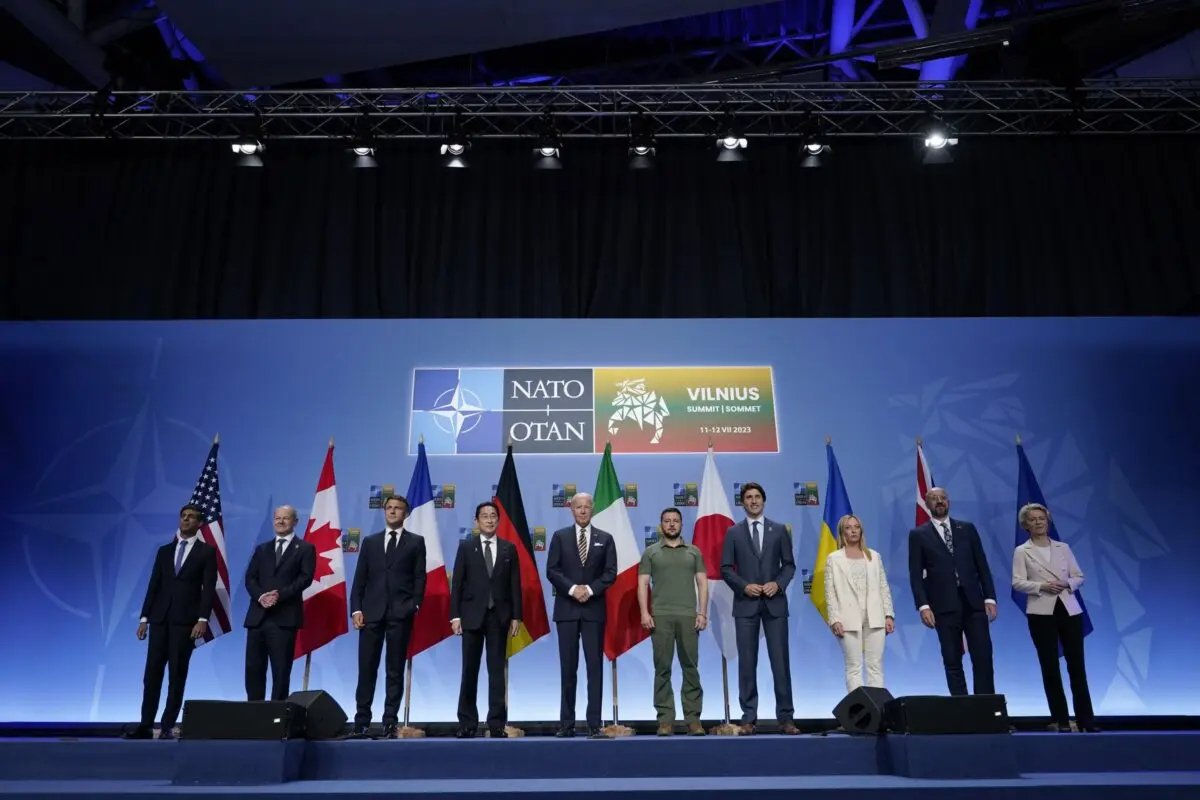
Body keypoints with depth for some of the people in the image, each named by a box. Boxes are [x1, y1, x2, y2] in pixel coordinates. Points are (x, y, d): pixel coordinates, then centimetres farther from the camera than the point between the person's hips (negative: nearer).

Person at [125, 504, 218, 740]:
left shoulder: (207, 552, 2)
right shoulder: (164, 550, 14)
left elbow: (209, 588, -5)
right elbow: (153, 585, 12)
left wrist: (203, 619, -16)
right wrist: (144, 617, 5)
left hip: (185, 620, -4)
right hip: (160, 618, 4)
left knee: (177, 675, -1)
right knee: (152, 673, 2)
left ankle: (168, 726, 5)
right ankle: (146, 725, 8)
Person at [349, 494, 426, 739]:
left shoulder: (416, 542, 8)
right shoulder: (370, 542, 14)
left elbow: (419, 578, 3)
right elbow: (360, 579, 9)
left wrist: (415, 605, -9)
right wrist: (356, 609, -1)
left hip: (400, 613, -2)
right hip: (372, 612, 2)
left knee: (395, 670, 2)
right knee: (366, 669, 2)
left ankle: (391, 722, 7)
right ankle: (362, 722, 8)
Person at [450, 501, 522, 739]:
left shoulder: (509, 548, 6)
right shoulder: (466, 547, 3)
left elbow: (515, 585, 5)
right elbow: (457, 583, 0)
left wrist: (516, 616, 0)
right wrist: (455, 615, -7)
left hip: (499, 616, 1)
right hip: (472, 615, -1)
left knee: (497, 671, 3)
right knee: (469, 670, 5)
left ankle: (497, 723, 7)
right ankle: (467, 722, 13)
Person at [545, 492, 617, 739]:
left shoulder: (605, 539, 7)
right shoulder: (560, 536, 6)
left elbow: (610, 573, 0)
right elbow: (551, 571, -2)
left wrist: (590, 589, -14)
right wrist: (572, 588, -15)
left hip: (594, 609, 0)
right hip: (566, 609, 0)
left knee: (594, 666, -2)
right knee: (568, 668, 4)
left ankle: (594, 725, 1)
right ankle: (566, 723, 11)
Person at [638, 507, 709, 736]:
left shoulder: (694, 552, 12)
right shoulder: (651, 552, 9)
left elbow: (702, 583, 8)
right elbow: (643, 584, 4)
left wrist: (702, 613, -3)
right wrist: (644, 613, -7)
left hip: (688, 616, 1)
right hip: (660, 616, -1)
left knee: (691, 667, 1)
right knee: (662, 668, 0)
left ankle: (693, 718, 6)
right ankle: (665, 719, 5)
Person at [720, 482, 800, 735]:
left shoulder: (779, 530, 8)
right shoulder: (733, 532, 5)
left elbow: (789, 564, 7)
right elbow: (726, 569, 3)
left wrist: (778, 584, -10)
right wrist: (744, 586, -11)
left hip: (775, 603, 0)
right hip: (746, 604, 0)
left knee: (780, 661, 1)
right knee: (747, 663, 3)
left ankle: (785, 717, 8)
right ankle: (749, 718, 8)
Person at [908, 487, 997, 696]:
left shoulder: (967, 528, 12)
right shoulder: (918, 534, 5)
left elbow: (982, 565, 10)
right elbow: (916, 574, 0)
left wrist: (990, 598, 2)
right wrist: (923, 606, -10)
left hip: (973, 602, 2)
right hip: (944, 606, -2)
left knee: (983, 657, -3)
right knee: (952, 661, 2)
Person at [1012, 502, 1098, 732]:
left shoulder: (1063, 547, 12)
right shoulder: (1022, 551, 3)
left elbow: (1079, 576, 9)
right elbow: (1018, 582, -5)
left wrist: (1067, 584, -10)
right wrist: (1042, 586, -19)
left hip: (1070, 610, 2)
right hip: (1041, 613, -2)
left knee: (1077, 665, 1)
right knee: (1050, 668, 1)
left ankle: (1086, 719, 8)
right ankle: (1061, 720, 8)